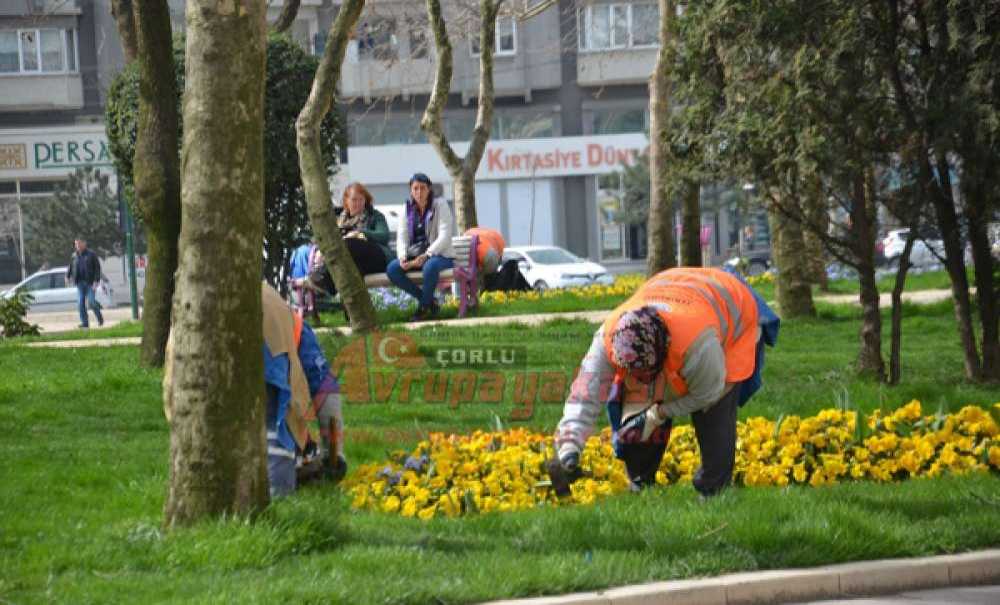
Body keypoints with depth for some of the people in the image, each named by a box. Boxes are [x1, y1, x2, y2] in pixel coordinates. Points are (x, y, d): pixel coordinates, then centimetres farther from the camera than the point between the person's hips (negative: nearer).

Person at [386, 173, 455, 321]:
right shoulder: (408, 209, 11)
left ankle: (425, 305, -15)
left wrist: (426, 255, -25)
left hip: (440, 255, -5)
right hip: (415, 255, 5)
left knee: (430, 266, -40)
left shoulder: (440, 205, -3)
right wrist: (402, 256, -16)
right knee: (392, 269, -21)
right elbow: (402, 235, 5)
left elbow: (445, 236, -13)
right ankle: (429, 300, -8)